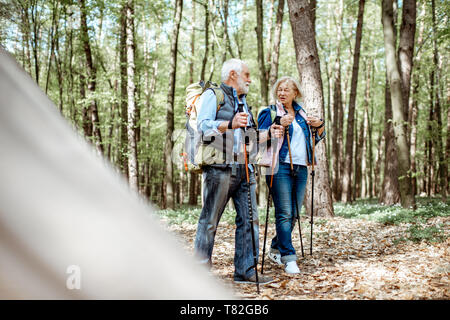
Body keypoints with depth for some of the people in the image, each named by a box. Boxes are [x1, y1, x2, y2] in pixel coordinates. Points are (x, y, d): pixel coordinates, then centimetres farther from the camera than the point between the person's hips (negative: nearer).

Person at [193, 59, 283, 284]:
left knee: (249, 219, 3)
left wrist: (269, 134, 15)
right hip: (220, 167, -8)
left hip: (244, 168, 8)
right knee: (209, 221, -4)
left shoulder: (243, 102, 28)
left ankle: (245, 270, 10)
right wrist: (230, 124, -27)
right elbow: (202, 125, -13)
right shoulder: (213, 95, 2)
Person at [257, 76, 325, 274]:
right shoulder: (269, 113, 4)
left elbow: (316, 138, 27)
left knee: (294, 214, 7)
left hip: (301, 168, 6)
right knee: (284, 213, -11)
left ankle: (276, 249, 23)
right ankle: (288, 257, -10)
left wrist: (319, 126, 6)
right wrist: (279, 125, -20)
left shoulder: (300, 114, 19)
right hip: (280, 167, -6)